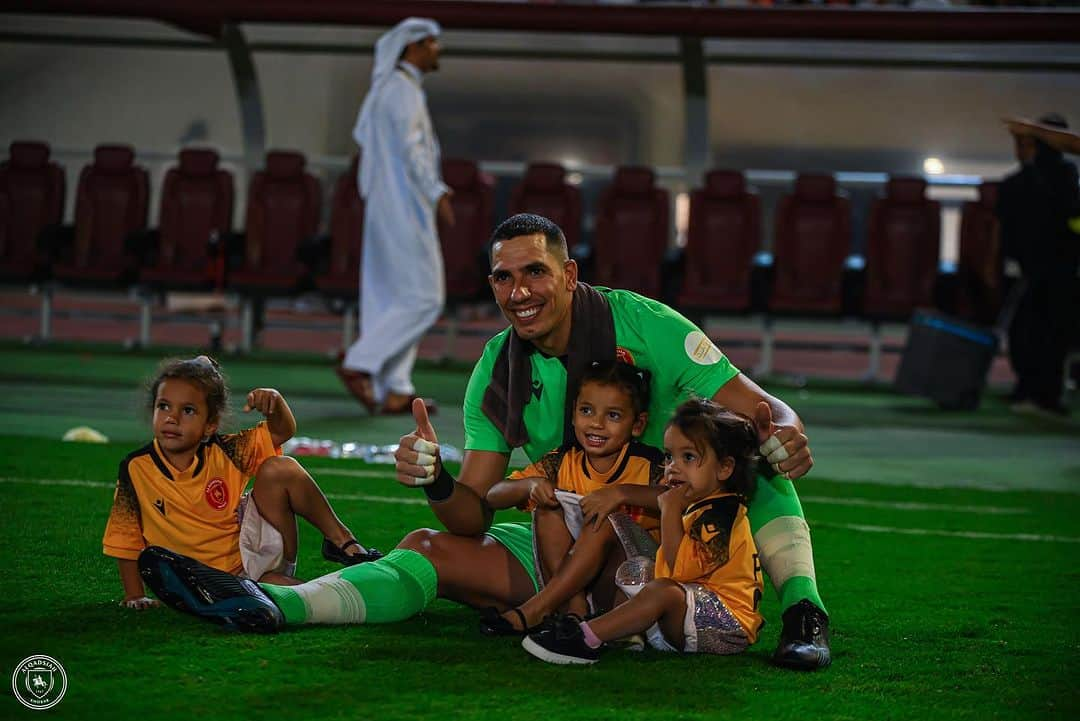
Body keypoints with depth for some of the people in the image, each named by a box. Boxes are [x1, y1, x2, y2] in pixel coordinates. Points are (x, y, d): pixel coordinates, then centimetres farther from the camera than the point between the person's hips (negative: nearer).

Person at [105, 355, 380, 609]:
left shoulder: (222, 452, -5)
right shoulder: (135, 470, -11)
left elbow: (281, 432, 5)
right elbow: (125, 540, -2)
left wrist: (275, 403, -15)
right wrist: (135, 596, -5)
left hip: (253, 552, 3)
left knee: (279, 469, -15)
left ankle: (339, 538, -3)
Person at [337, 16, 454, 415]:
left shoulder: (391, 88, 18)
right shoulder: (403, 89, -12)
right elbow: (409, 149, -21)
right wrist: (437, 193, -25)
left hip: (390, 208, 10)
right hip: (405, 208, -10)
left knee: (393, 300, 7)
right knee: (423, 297, -8)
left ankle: (394, 390, 7)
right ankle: (359, 363, -9)